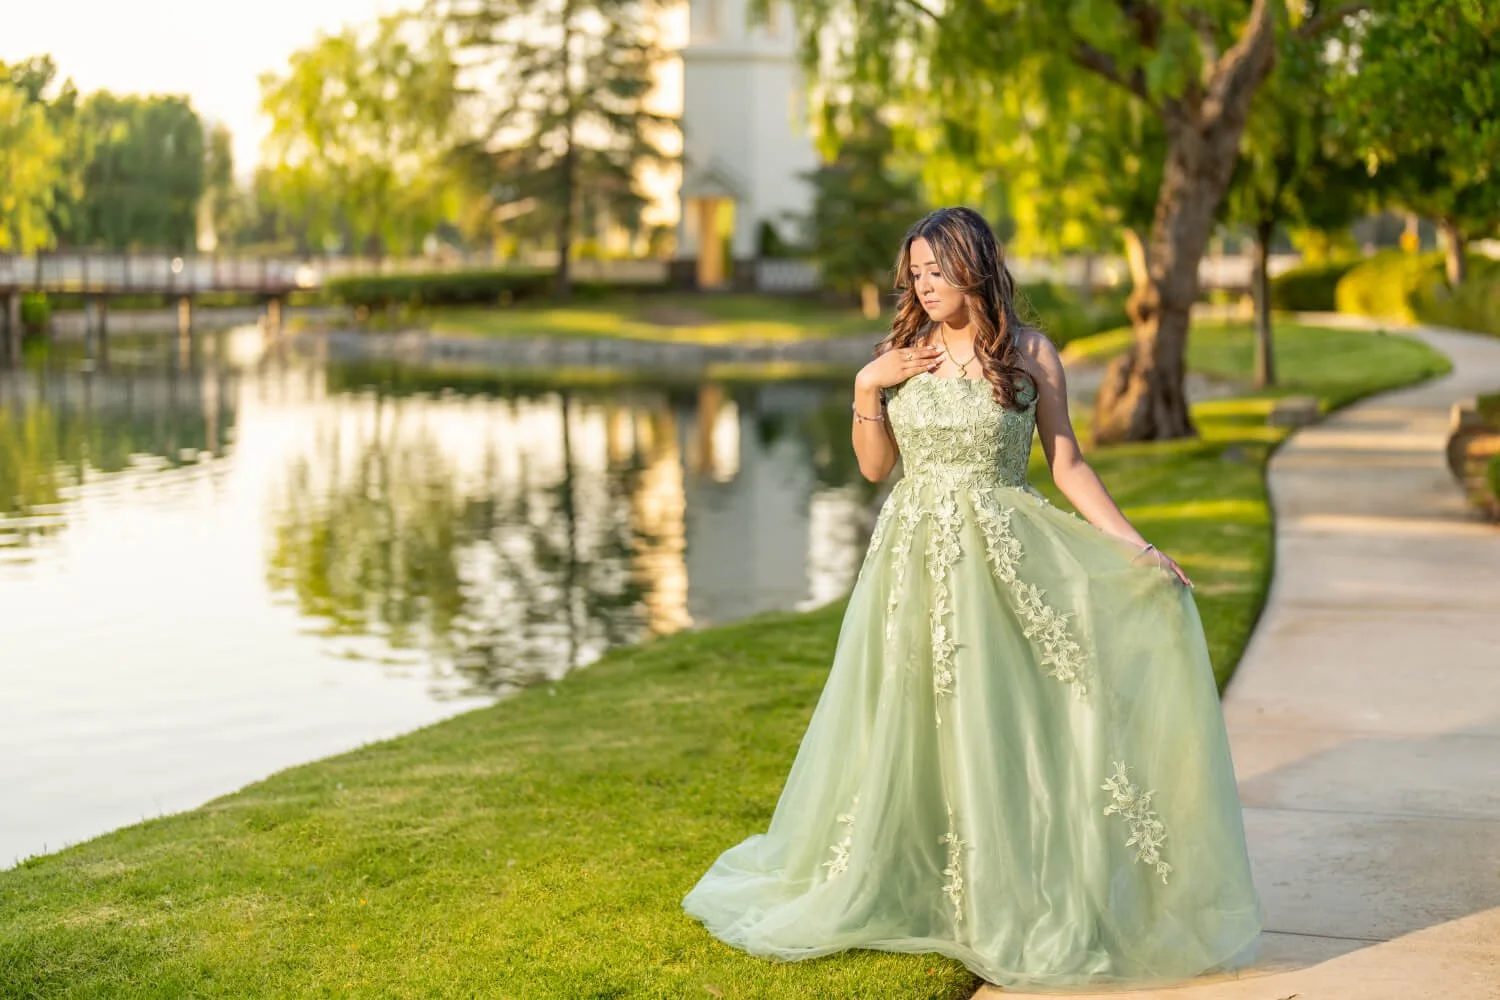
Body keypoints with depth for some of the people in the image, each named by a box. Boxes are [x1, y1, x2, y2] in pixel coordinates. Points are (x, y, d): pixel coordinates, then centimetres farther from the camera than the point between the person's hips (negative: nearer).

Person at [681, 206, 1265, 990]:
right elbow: (874, 466, 7)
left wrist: (1134, 546, -6)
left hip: (998, 559, -2)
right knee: (898, 726, 7)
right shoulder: (903, 354, 5)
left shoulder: (1030, 353, -2)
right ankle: (892, 886, 22)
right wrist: (867, 388, -7)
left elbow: (1066, 464, 1)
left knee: (996, 728, 0)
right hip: (913, 558, 3)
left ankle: (1011, 900, 11)